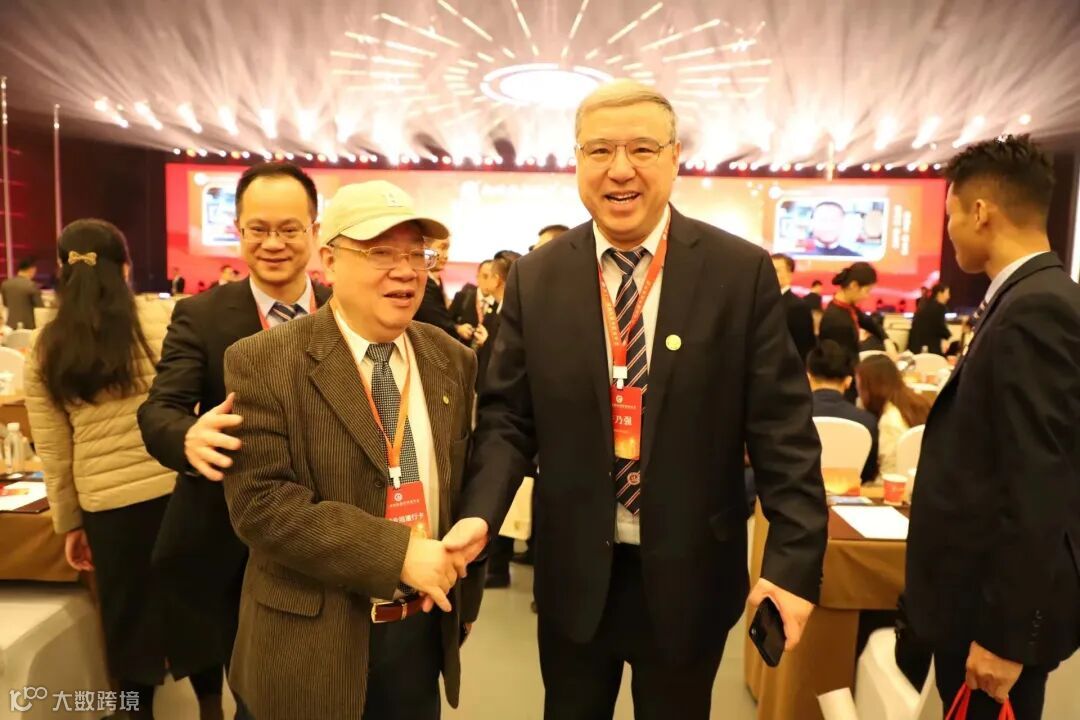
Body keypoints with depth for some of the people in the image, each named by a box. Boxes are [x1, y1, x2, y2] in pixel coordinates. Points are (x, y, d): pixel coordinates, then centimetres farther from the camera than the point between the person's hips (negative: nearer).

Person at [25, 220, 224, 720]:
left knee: (126, 612, 18)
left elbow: (53, 452, 7)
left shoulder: (45, 352, 4)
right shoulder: (162, 318, -4)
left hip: (107, 503, 2)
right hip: (177, 488, -1)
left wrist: (68, 524, 15)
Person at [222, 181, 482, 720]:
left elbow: (462, 484, 7)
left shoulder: (452, 361, 1)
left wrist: (463, 595, 10)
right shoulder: (264, 363, -12)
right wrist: (397, 552, -24)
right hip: (315, 643, -3)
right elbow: (258, 501, -19)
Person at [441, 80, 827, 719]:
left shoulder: (743, 272, -8)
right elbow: (508, 416, -2)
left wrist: (796, 559, -12)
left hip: (689, 574, -1)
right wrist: (480, 513, -17)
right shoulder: (536, 278, -3)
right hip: (574, 572, 2)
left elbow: (782, 427, -8)